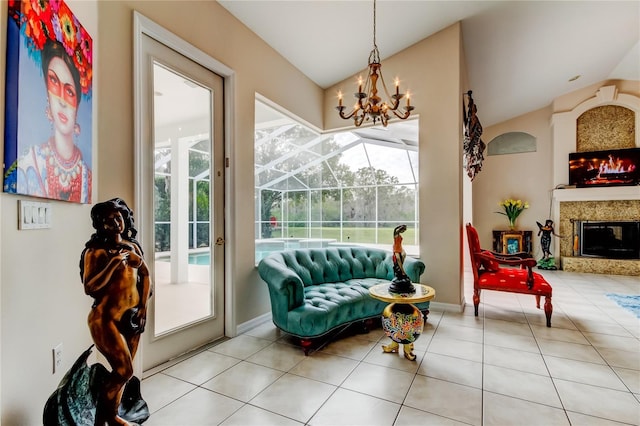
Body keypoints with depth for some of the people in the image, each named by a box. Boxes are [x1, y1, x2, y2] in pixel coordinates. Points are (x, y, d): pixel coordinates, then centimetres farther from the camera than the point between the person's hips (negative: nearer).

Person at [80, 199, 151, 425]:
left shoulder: (132, 246, 5)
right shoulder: (95, 251, -11)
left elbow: (145, 275, 10)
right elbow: (89, 287, -17)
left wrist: (143, 307, 3)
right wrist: (113, 262, -26)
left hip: (132, 317, 5)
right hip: (106, 318, -5)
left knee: (123, 371, 15)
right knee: (124, 370, -6)